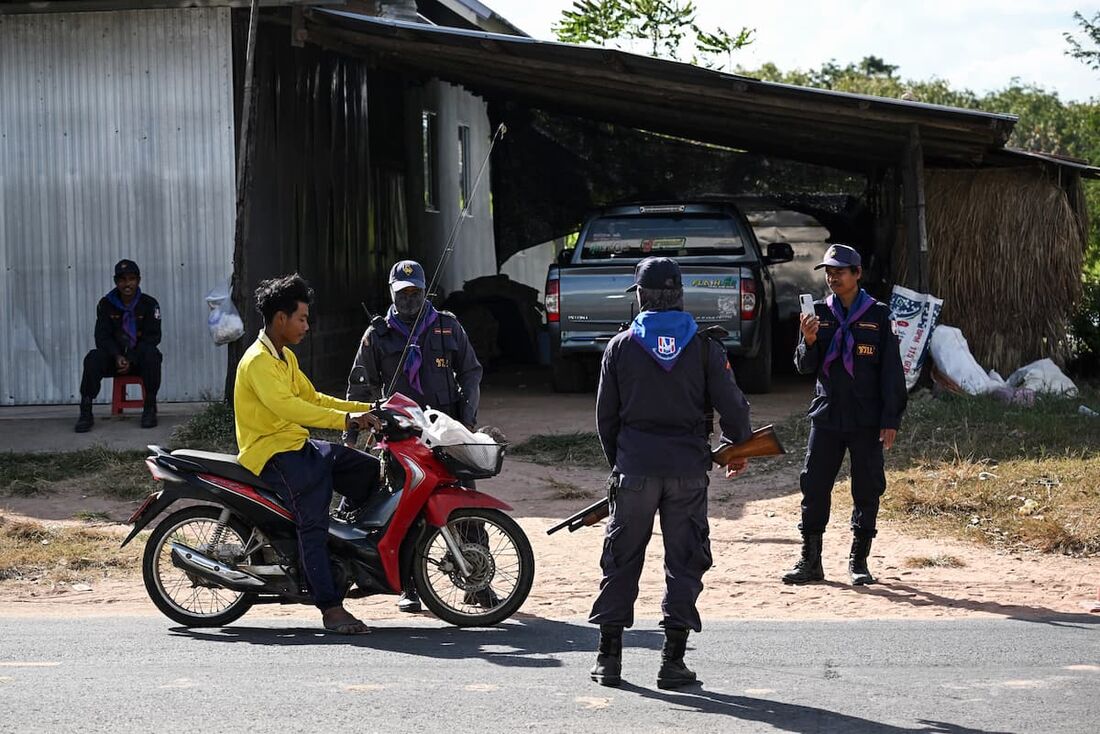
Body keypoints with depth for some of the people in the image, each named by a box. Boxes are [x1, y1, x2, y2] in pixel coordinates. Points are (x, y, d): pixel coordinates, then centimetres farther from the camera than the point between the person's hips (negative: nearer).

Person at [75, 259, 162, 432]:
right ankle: (86, 412, -27)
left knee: (152, 354, -34)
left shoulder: (149, 304, -2)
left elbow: (152, 337, -8)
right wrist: (117, 356, -24)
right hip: (114, 356, 1)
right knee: (93, 358, -28)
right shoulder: (106, 304, 2)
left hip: (139, 358, -1)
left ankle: (150, 409, -23)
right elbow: (102, 336, -4)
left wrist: (131, 359, -21)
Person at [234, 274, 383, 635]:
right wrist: (345, 419, -35)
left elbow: (312, 398, 22)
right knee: (313, 521, -23)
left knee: (372, 471, 3)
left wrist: (367, 410, 12)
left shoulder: (286, 357, 17)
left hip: (297, 445, 10)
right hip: (272, 453, -10)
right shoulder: (258, 362, -16)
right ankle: (331, 608, -28)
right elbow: (286, 406, -30)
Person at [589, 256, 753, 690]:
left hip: (635, 469, 0)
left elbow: (605, 415, 6)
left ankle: (609, 657, 10)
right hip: (688, 470, 0)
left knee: (621, 560, 9)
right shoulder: (703, 346, 1)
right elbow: (731, 405, -1)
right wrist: (738, 448, 17)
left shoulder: (621, 346, 3)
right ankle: (673, 661, 2)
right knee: (684, 561, 6)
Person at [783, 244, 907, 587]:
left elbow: (891, 372, 0)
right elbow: (804, 366, 5)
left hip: (867, 420, -2)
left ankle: (858, 561, 13)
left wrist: (891, 420, -5)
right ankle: (810, 561, 6)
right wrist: (809, 341, -16)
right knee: (814, 488, 0)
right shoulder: (819, 313, 7)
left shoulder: (877, 315, 1)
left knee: (867, 490, 3)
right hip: (826, 415, 2)